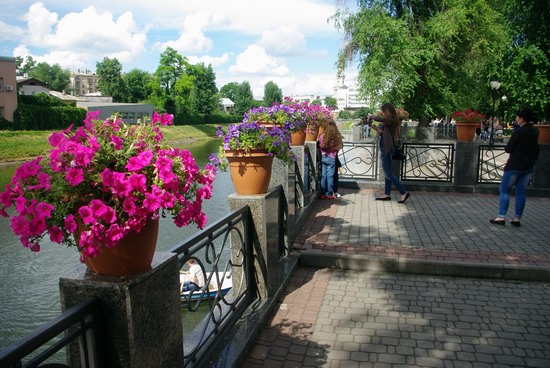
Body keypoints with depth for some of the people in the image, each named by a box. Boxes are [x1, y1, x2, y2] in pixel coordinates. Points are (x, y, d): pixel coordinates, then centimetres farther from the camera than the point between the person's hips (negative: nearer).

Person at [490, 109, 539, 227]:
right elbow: (536, 150, 14)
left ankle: (501, 217, -3)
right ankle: (517, 219, 12)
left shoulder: (519, 132, -15)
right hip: (529, 167, 7)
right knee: (521, 192, 11)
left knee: (504, 190, 2)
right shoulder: (535, 131, 7)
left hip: (514, 166, -7)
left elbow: (508, 149, -13)